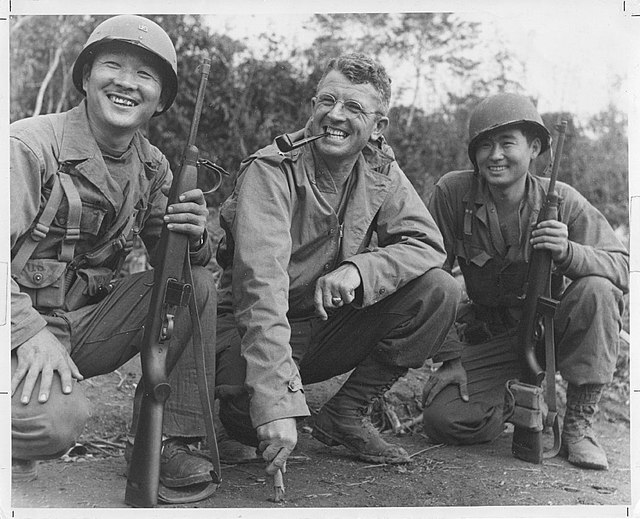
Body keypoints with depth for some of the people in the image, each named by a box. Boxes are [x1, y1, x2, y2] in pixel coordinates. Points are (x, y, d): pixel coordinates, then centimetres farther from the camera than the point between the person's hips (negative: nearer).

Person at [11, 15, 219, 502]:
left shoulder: (152, 167, 5)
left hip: (87, 325, 6)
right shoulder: (30, 145, -14)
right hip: (21, 329, -6)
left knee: (197, 282, -12)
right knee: (59, 418, -34)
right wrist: (30, 332, -31)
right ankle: (20, 449, 4)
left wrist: (193, 238, -17)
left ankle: (169, 439, -4)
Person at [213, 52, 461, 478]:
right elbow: (261, 284, -33)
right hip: (259, 326, -5)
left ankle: (347, 414, -4)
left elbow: (427, 243, -10)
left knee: (439, 291, -16)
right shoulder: (271, 171, -20)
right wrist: (278, 404, -43)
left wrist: (358, 270, -31)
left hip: (332, 324, 5)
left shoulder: (380, 169, -2)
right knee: (251, 415, -36)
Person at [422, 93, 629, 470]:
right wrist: (451, 357, -13)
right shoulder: (453, 192, -14)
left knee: (597, 290, -31)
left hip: (552, 323, 0)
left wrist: (568, 252, -37)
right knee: (444, 419, -19)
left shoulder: (562, 200, -13)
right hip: (489, 336, 1)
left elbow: (622, 268, -16)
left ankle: (580, 423, -14)